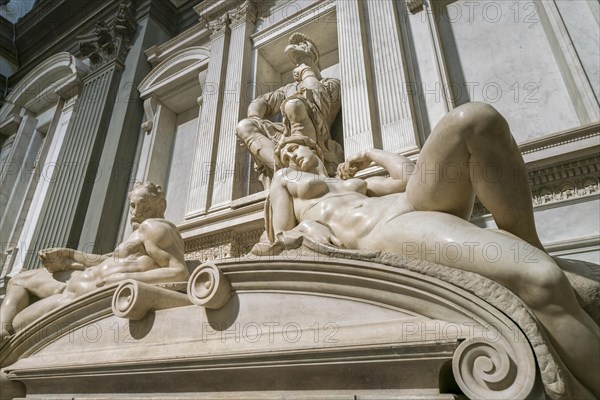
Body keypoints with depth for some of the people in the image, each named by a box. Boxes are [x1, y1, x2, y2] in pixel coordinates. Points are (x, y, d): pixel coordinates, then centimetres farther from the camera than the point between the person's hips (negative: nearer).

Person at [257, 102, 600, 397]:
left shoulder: (356, 182, 36)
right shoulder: (285, 179, 27)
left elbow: (407, 175, 25)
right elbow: (282, 240, 14)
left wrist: (372, 154, 40)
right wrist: (307, 226, -8)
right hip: (382, 231, -7)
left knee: (474, 118, -19)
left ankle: (528, 245, -12)